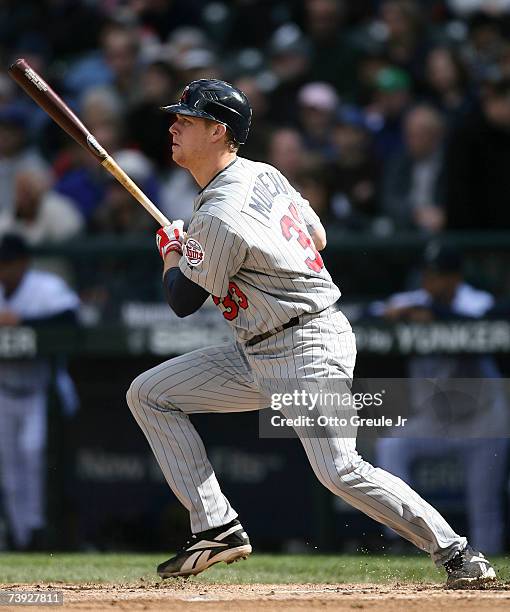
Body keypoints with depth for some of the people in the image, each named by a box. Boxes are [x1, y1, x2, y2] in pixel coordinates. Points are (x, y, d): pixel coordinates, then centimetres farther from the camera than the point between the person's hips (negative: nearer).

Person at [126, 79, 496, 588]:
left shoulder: (218, 217, -22)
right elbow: (317, 237, 18)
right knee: (148, 393, 3)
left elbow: (182, 302, -11)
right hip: (256, 355, 11)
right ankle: (218, 528, 2)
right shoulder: (265, 174, 7)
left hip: (309, 351, -11)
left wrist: (170, 250, 9)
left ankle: (454, 551, -6)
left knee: (341, 472, -20)